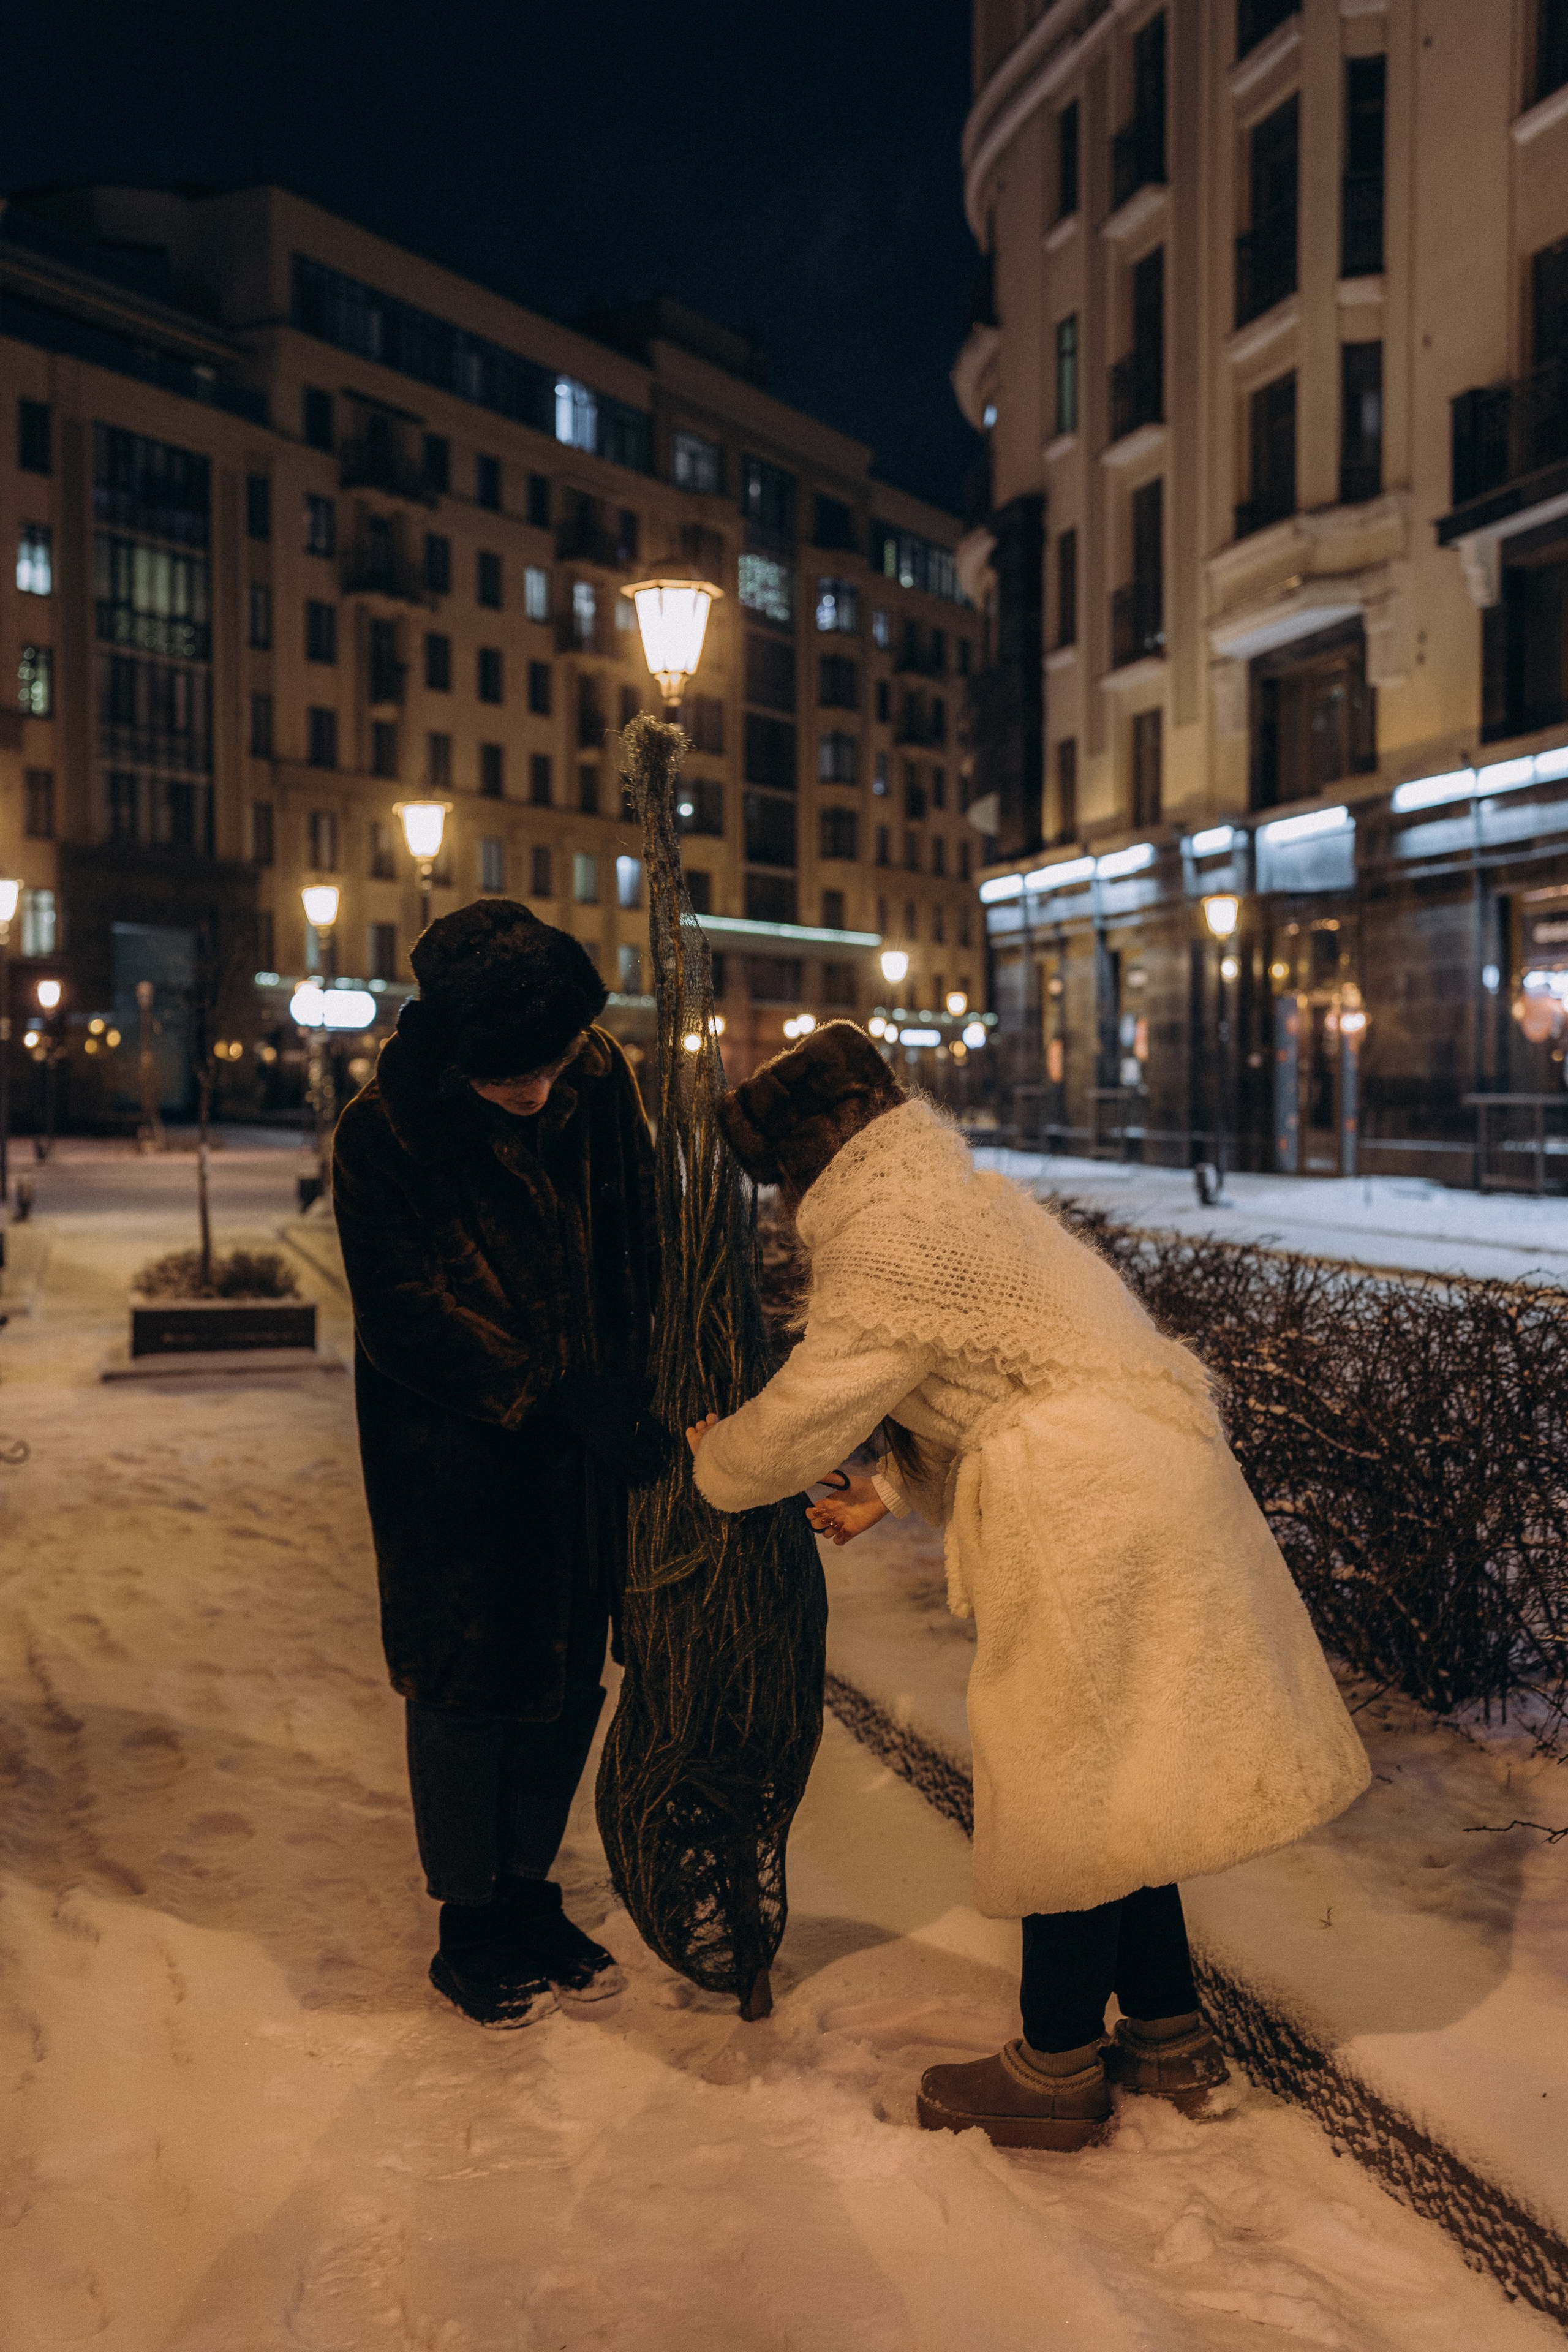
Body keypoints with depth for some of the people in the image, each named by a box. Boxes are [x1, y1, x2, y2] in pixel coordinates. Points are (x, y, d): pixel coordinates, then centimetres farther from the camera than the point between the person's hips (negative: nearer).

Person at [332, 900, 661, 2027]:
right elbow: (411, 1319, -19)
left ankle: (531, 1896, 32)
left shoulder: (599, 1078, -7)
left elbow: (640, 1238, 5)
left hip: (584, 1439, 4)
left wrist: (639, 1394, 4)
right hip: (455, 1454, -4)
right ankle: (469, 1928, 24)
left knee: (569, 1679, 12)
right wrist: (555, 1400, -25)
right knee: (465, 1683, 5)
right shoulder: (383, 1133, -19)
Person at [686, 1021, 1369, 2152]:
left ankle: (1058, 2069, 21)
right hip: (1142, 1494, 10)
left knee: (1072, 1790, 5)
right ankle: (1170, 2033, 33)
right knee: (1109, 1781, 20)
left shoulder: (884, 1245, -15)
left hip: (1092, 1525, -10)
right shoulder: (970, 1198, 16)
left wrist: (715, 1463, 12)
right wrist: (888, 1491, 26)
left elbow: (802, 1414, -9)